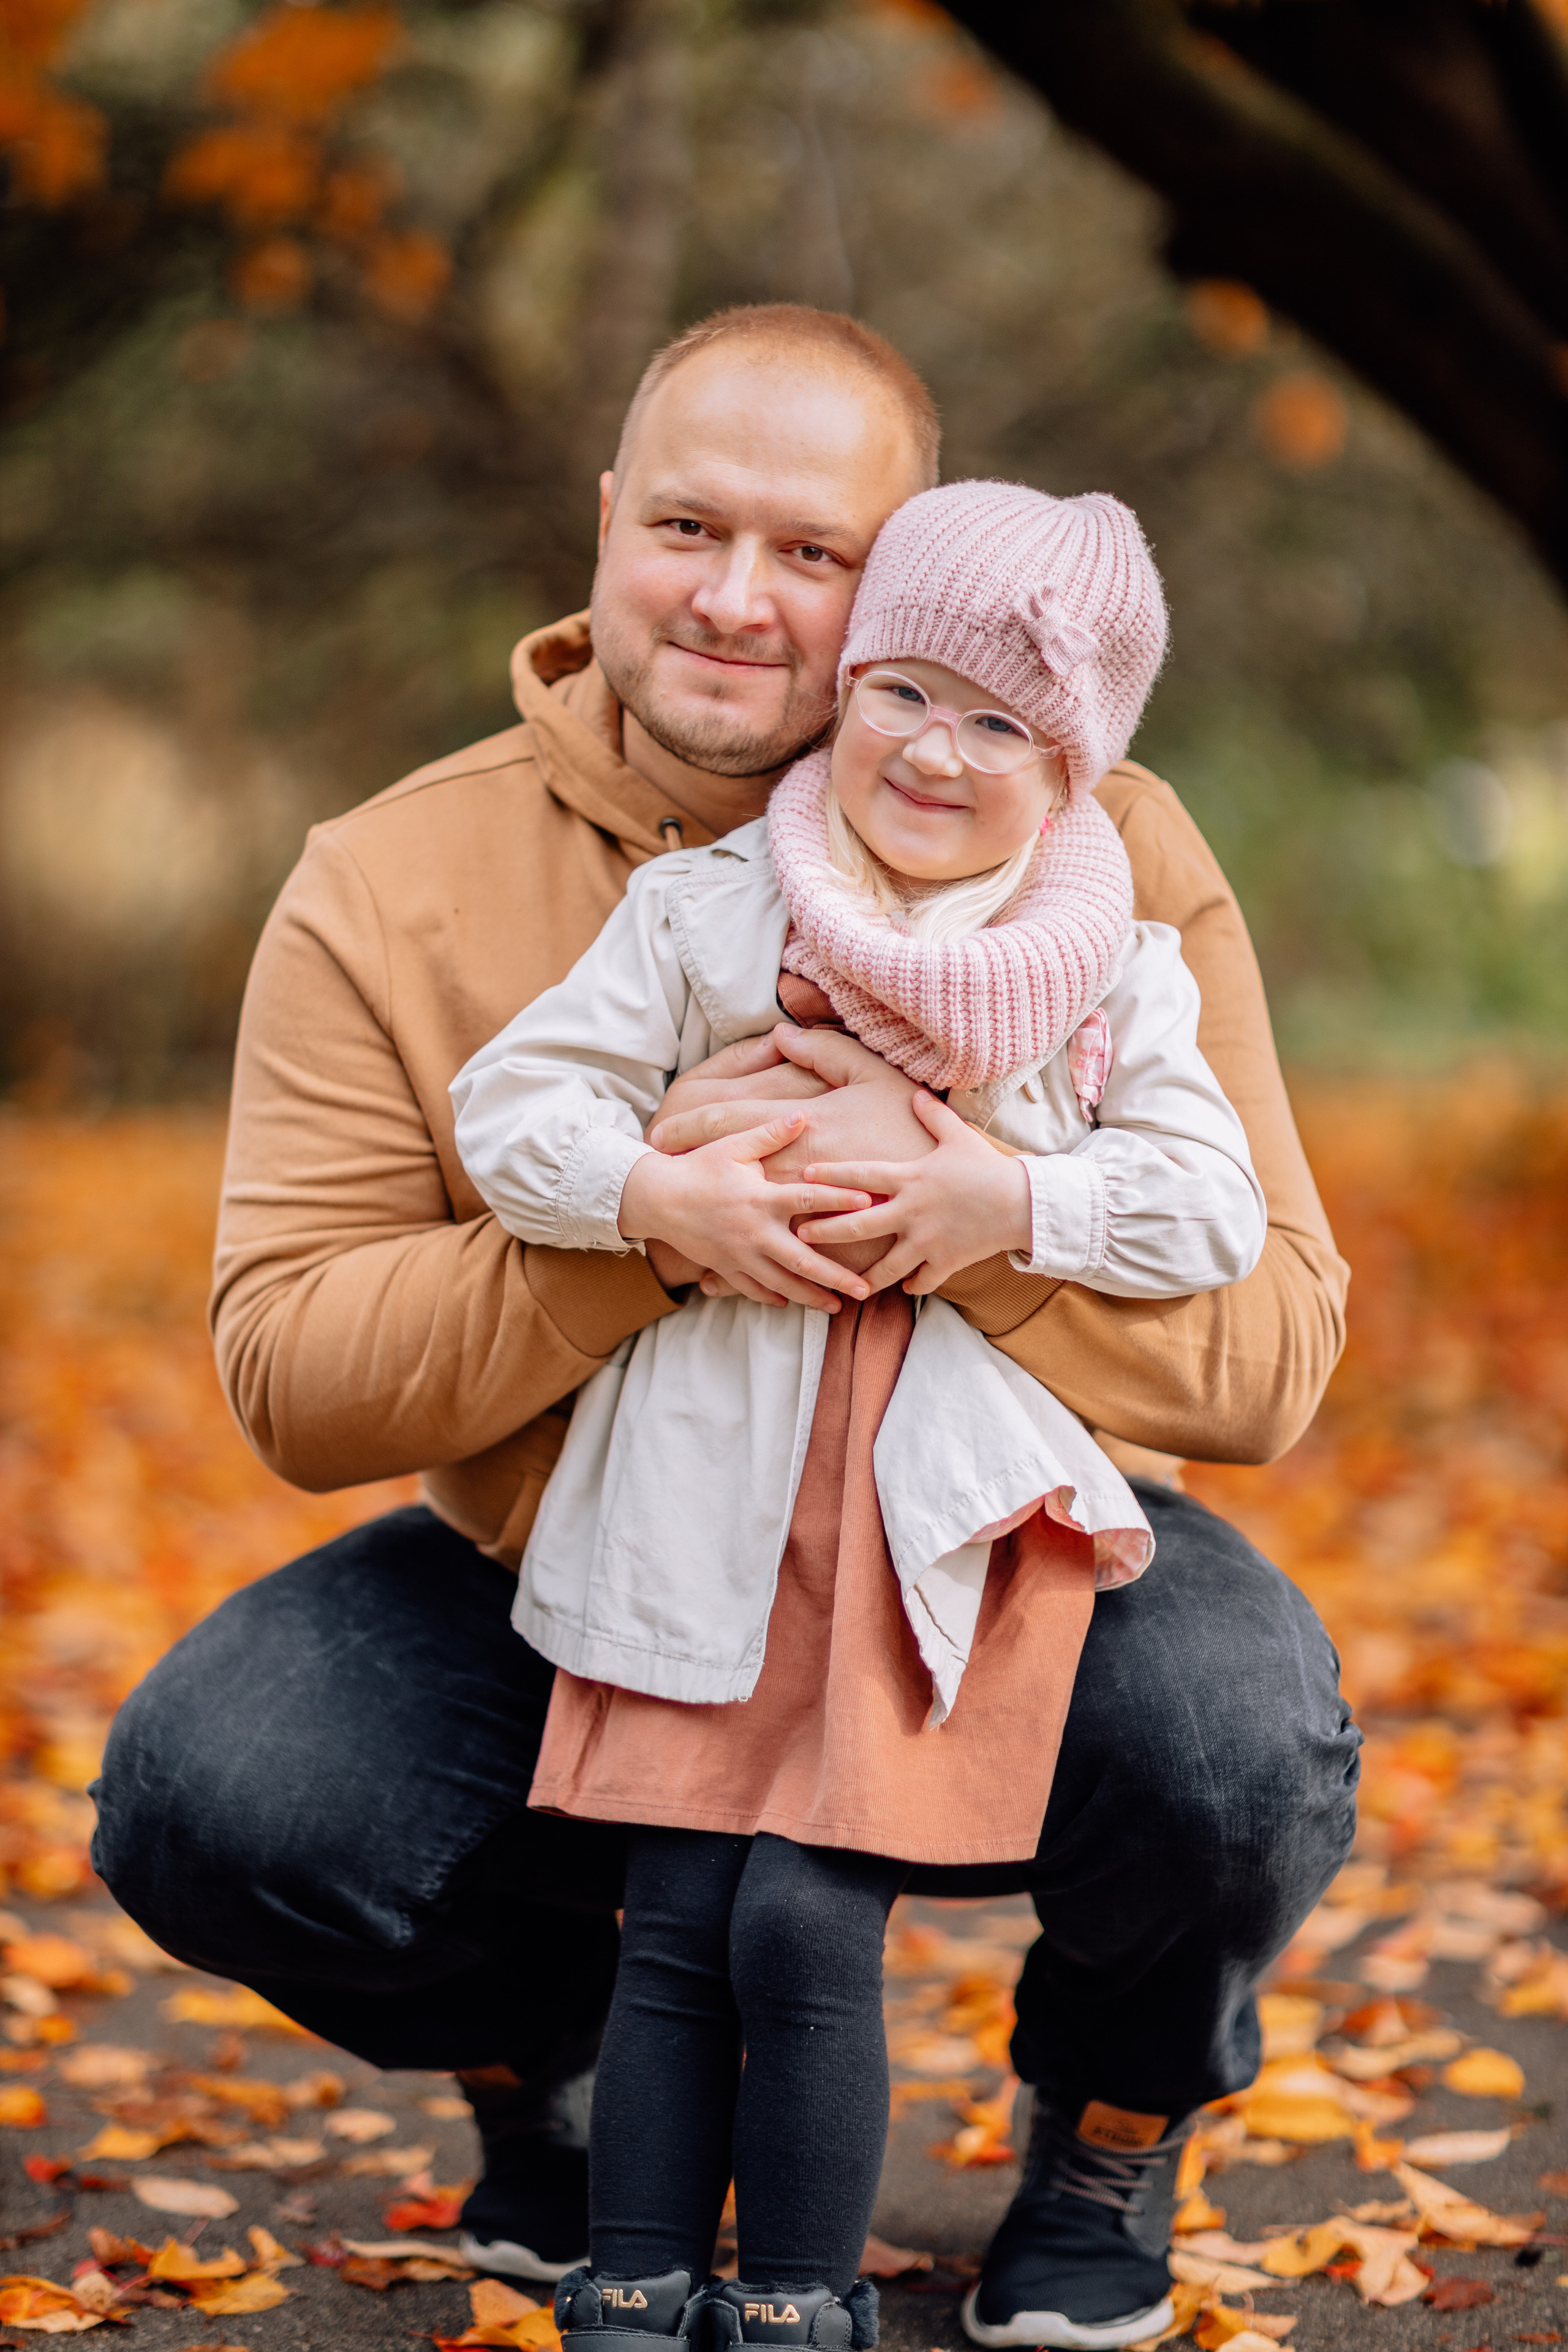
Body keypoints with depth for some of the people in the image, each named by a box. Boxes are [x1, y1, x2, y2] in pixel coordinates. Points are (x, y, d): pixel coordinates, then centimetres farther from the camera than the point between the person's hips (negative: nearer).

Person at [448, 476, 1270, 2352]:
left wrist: (1015, 1201, -14)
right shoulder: (707, 914, 4)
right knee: (674, 1929, 1)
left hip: (949, 1499, -1)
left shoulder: (1118, 974, 5)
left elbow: (1214, 1207, -1)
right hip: (710, 1489, 1)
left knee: (809, 1925, -7)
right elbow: (514, 1104, 0)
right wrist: (666, 1197, -17)